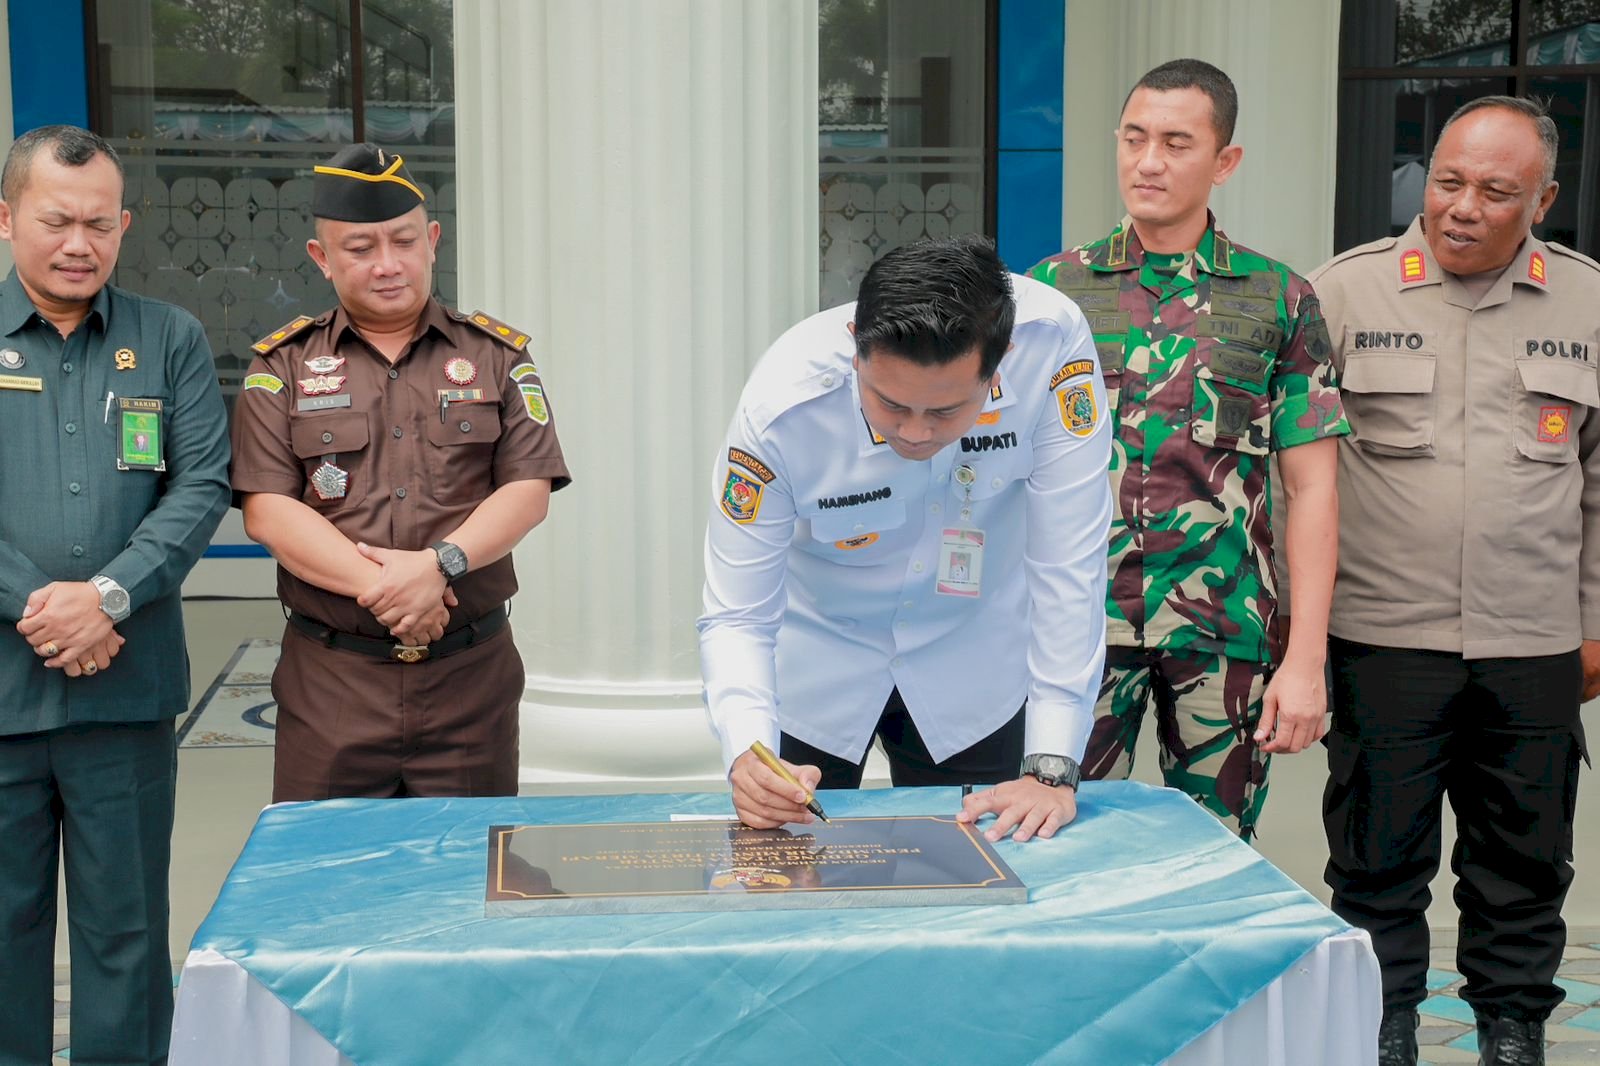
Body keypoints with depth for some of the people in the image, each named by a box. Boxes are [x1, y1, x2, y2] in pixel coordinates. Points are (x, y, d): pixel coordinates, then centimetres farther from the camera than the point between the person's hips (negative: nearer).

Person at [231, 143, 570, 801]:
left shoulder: (496, 354, 9)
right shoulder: (283, 365, 8)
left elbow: (529, 492, 0)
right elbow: (267, 511, -2)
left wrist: (440, 562, -16)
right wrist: (377, 585, -15)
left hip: (471, 675, 1)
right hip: (330, 679, 0)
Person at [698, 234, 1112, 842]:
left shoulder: (1052, 345, -31)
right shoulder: (782, 406, -31)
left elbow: (1067, 568, -25)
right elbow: (735, 618, -23)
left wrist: (1052, 770, -27)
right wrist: (747, 754, -42)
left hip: (972, 668, 1)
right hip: (816, 662, 0)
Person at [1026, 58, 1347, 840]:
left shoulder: (1278, 300, 3)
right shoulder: (1052, 289, 5)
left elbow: (1311, 489, 2)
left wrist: (1305, 658, -4)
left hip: (1224, 630, 0)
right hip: (1079, 624, 0)